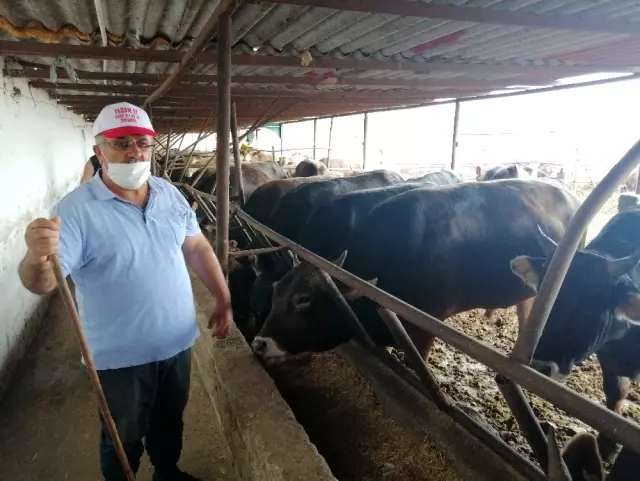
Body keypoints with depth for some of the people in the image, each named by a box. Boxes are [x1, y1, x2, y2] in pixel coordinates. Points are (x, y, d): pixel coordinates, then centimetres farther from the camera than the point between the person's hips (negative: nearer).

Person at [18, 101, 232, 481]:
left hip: (177, 343, 5)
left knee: (170, 420, 27)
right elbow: (43, 283, -25)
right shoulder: (77, 210, -19)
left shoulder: (170, 194, -1)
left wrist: (224, 299, 4)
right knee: (124, 439, 18)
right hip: (122, 356, -5)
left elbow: (197, 247, 6)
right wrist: (38, 260, -48)